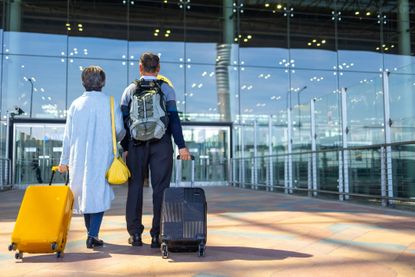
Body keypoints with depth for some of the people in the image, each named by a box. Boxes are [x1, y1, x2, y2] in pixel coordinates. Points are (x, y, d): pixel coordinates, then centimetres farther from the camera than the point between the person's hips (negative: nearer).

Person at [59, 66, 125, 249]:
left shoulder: (76, 104, 2)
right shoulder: (110, 103, -4)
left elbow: (68, 134, 4)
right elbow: (120, 131, -2)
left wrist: (64, 160, 12)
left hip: (79, 158, 3)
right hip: (102, 157, -3)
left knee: (85, 193, 15)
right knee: (99, 194, 2)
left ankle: (91, 233, 25)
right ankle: (93, 235, -7)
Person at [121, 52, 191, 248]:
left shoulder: (130, 90, 7)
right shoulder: (166, 89, 3)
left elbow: (123, 120, 4)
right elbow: (174, 118, -5)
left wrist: (125, 147, 9)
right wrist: (181, 146, -6)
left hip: (136, 145, 2)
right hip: (161, 144, -1)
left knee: (135, 187, 9)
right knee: (160, 188, 2)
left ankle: (135, 234, 13)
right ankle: (157, 235, 2)